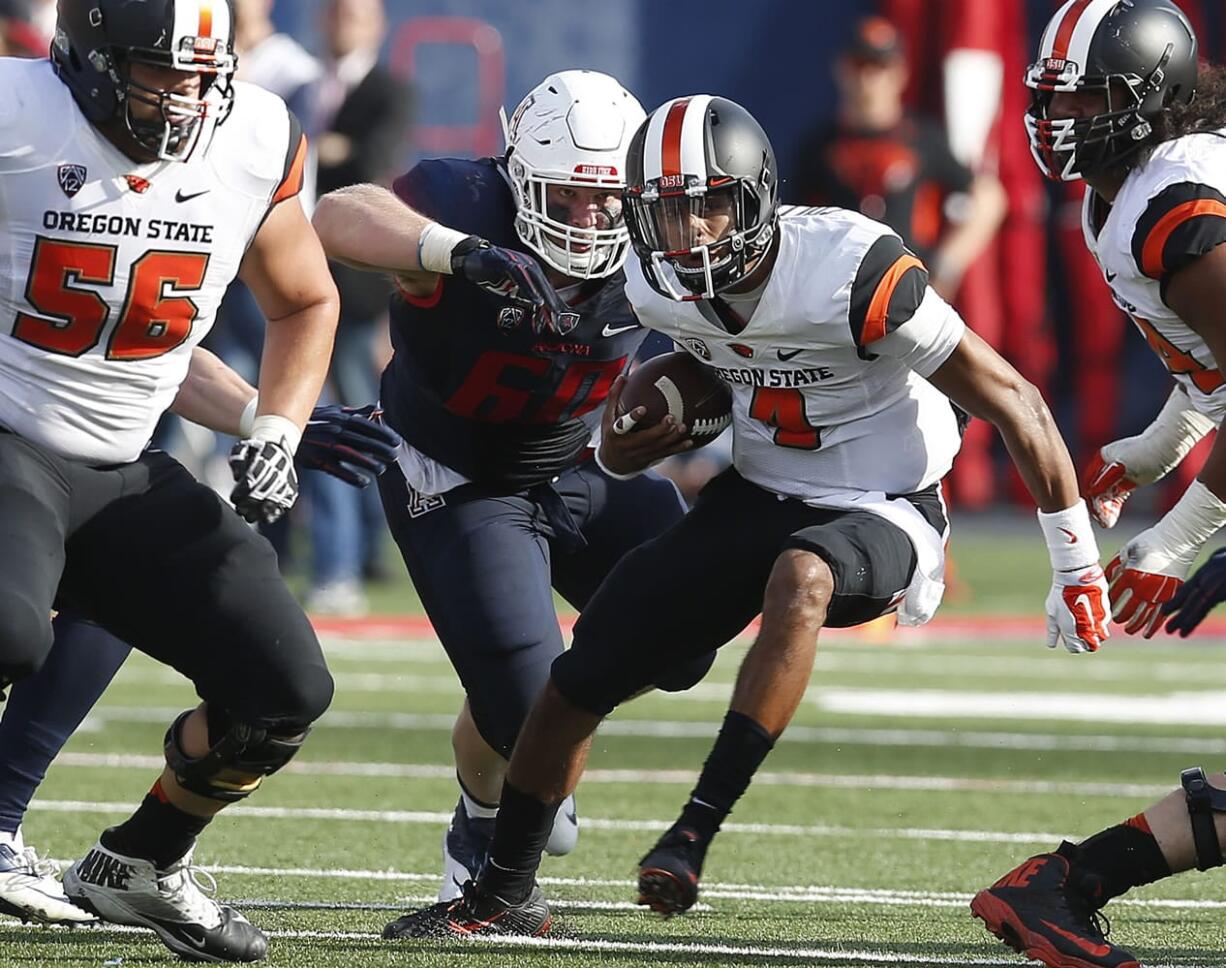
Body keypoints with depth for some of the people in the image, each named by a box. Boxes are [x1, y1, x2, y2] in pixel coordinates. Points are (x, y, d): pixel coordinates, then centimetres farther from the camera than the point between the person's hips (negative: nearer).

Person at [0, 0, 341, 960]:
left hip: (124, 475, 6)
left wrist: (276, 436, 3)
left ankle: (137, 864, 25)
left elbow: (306, 304, 17)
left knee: (285, 693, 0)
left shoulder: (256, 143, -1)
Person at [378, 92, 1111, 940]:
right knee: (579, 681, -1)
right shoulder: (661, 289, -10)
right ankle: (503, 896, 20)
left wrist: (1078, 568, -15)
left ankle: (697, 830, -36)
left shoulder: (852, 274, -28)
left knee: (799, 577, -40)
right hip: (756, 496, 6)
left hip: (879, 518, -6)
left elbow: (1015, 403, -20)